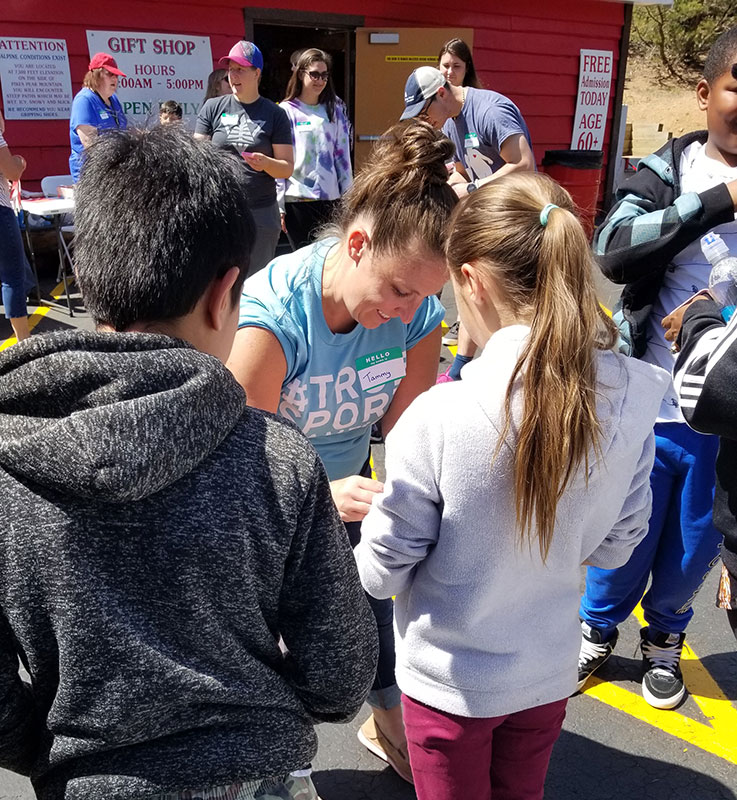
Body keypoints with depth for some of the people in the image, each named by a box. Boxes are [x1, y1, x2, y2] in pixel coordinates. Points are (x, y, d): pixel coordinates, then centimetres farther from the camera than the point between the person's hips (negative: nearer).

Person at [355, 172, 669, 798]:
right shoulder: (632, 401, -17)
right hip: (549, 674, 4)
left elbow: (382, 569, -19)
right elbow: (617, 545, -4)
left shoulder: (440, 417, -31)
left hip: (450, 680, -4)